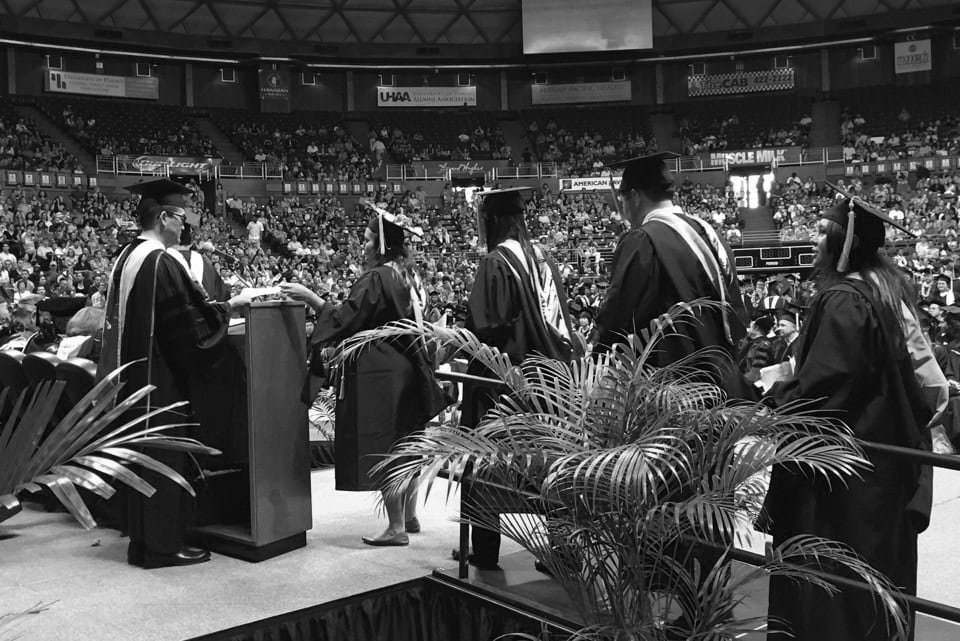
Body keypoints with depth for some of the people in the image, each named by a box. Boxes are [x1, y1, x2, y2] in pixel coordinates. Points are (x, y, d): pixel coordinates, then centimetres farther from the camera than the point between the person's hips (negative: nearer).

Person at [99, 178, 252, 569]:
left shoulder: (126, 258, 9)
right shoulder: (161, 262, -18)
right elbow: (191, 318, -17)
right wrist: (230, 306, -2)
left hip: (132, 372, 9)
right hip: (160, 374, -9)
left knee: (144, 456, 14)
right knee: (164, 458, 0)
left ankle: (141, 541, 21)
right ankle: (162, 545, 7)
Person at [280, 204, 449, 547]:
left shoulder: (375, 278, -16)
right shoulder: (406, 275, 11)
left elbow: (346, 318, -20)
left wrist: (309, 297, -15)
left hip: (379, 373, -9)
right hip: (406, 367, 9)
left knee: (382, 448, -3)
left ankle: (396, 526, 1)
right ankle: (409, 515, 26)